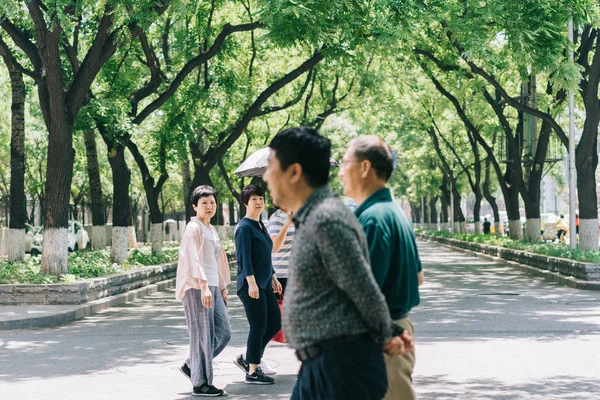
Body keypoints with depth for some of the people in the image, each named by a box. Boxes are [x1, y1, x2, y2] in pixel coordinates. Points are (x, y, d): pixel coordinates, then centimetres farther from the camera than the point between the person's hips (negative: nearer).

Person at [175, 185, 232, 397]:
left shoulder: (211, 229, 19)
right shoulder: (193, 228, -9)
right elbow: (193, 259, -19)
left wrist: (223, 287, 24)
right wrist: (203, 286, -28)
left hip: (212, 286, 9)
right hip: (197, 288, -9)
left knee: (224, 332, 7)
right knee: (203, 335, -4)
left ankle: (191, 366, 20)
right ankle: (200, 383, 4)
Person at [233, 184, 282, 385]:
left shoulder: (261, 226, 17)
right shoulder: (245, 227, -11)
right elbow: (244, 257, -18)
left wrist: (273, 278, 25)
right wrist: (251, 282, -25)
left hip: (264, 284, 9)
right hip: (250, 285, -9)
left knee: (274, 323, 9)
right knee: (258, 326, -5)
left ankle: (246, 359, 20)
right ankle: (253, 372, 5)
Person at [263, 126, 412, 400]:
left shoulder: (327, 220, -18)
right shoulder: (310, 221, 15)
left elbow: (365, 292, -15)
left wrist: (386, 337, 0)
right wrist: (391, 332, 15)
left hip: (343, 369, -10)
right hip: (321, 367, 10)